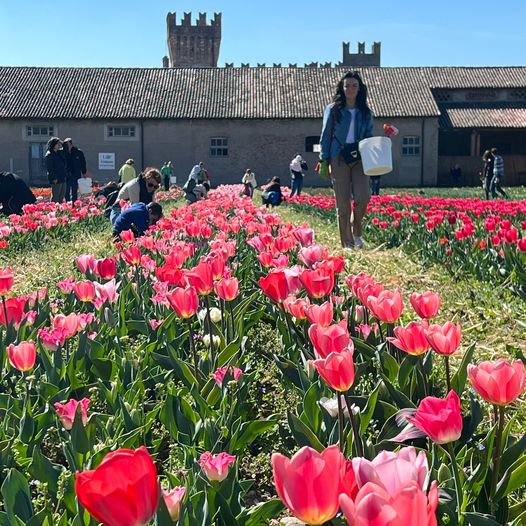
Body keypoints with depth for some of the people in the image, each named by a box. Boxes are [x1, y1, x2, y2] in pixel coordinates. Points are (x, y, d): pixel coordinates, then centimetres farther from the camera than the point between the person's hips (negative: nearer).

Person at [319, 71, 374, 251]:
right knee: (343, 202, -2)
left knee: (363, 196, -15)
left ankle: (356, 231, 11)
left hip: (359, 158, 2)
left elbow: (369, 137, 16)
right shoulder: (332, 109, 3)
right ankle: (347, 242, 8)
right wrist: (323, 160, -3)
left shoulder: (366, 112, 11)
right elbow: (325, 135, 4)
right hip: (339, 158, -2)